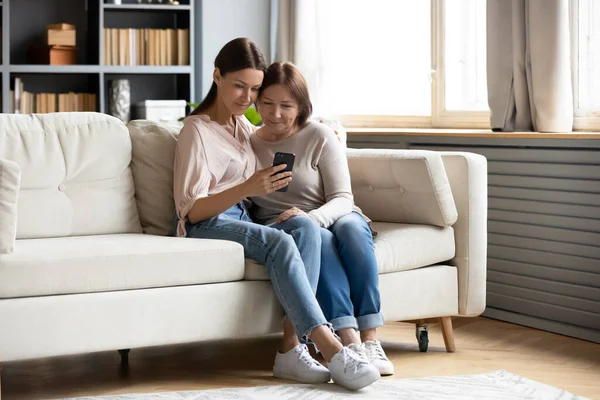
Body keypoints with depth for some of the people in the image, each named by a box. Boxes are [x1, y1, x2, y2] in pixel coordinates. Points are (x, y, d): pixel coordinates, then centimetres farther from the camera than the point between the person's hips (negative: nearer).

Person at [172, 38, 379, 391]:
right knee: (278, 242, -34)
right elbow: (191, 210, -12)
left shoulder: (244, 126, 19)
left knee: (305, 227, -26)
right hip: (206, 226, -6)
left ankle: (292, 348, -34)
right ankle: (331, 348, -42)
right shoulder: (197, 130, -3)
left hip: (243, 220, 7)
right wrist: (247, 188, -28)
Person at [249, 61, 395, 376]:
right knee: (319, 238, -35)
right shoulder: (248, 144, 4)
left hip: (327, 216, 1)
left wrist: (311, 217, -30)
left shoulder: (320, 136, -2)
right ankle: (349, 341, -45)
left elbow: (342, 199, -7)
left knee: (352, 227, -34)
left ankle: (370, 340, -39)